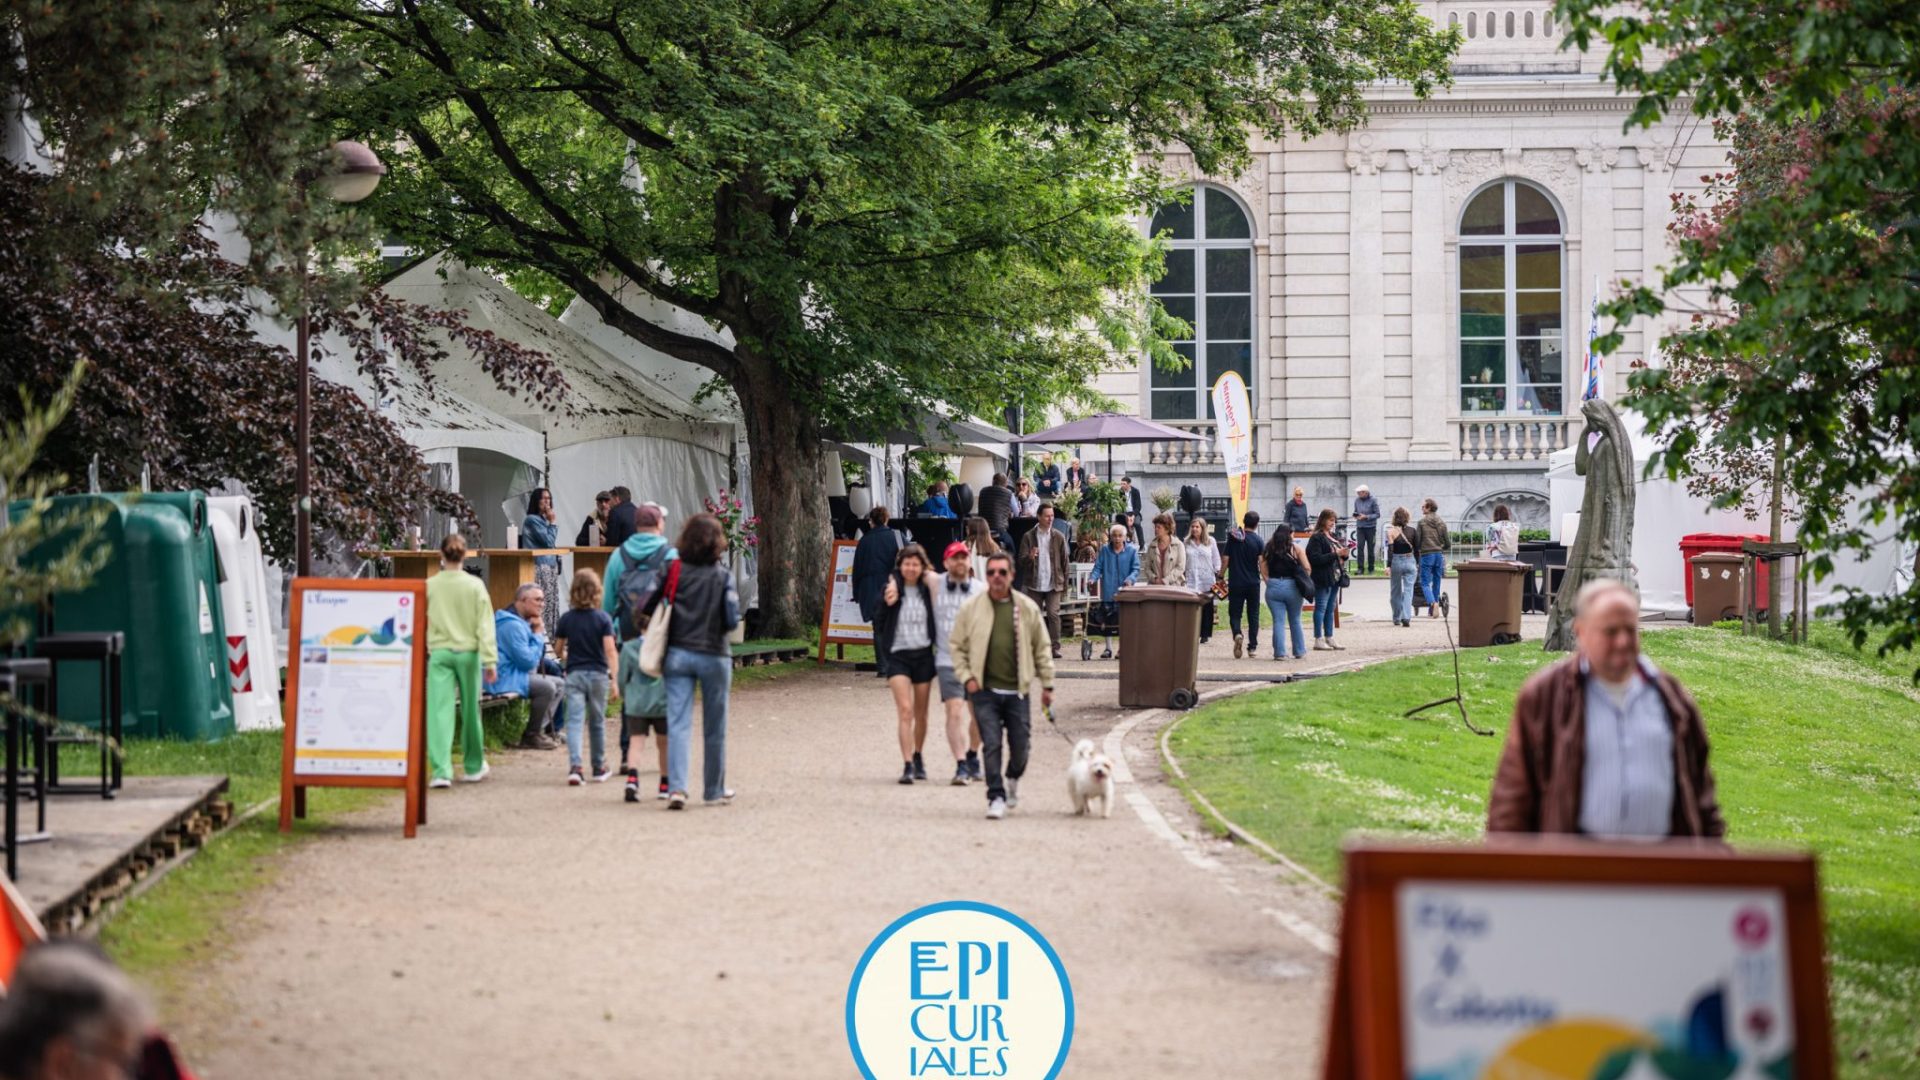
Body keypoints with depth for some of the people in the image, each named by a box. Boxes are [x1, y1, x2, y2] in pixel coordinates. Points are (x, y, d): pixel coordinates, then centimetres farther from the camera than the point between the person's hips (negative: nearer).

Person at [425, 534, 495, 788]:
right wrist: (490, 660, -4)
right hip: (468, 652, 1)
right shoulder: (475, 586, -3)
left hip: (439, 653, -1)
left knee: (439, 711, -5)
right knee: (470, 710, 15)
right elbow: (485, 625, -5)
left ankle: (440, 770, -17)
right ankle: (474, 766, 30)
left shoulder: (430, 586, -2)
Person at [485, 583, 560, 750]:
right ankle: (531, 736, -14)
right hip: (503, 678, -11)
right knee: (547, 687, -27)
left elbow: (537, 657, 22)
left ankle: (540, 729, 2)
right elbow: (528, 661, -22)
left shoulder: (521, 622, 16)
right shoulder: (512, 624, -18)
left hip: (516, 674, 11)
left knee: (558, 684, 10)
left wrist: (538, 632, 6)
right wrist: (538, 634, -10)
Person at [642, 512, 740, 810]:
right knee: (714, 728, 13)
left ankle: (676, 787, -17)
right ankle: (714, 788, 24)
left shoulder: (675, 571, -3)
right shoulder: (723, 575, -6)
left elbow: (648, 609, -5)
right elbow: (732, 619, -10)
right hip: (713, 656, -1)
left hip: (678, 654, 1)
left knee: (678, 724, -2)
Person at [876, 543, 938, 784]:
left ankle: (918, 758, 30)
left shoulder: (928, 590, 0)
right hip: (898, 655, -2)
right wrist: (883, 661, -3)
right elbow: (879, 626, 1)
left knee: (920, 713, 11)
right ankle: (907, 765, -17)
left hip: (923, 655, 2)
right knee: (905, 710, -14)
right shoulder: (890, 591, -5)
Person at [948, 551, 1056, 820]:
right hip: (984, 690, -1)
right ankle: (996, 798, -2)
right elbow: (958, 647, 8)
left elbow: (1042, 648, 11)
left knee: (1020, 744, 5)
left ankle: (1013, 779, 36)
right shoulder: (971, 608, 1)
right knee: (991, 744, -9)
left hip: (1016, 690, 1)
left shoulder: (1028, 609, 4)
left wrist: (1047, 684, 9)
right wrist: (966, 677, -3)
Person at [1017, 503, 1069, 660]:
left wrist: (1065, 583, 3)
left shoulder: (1058, 537, 4)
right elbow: (1022, 561, -1)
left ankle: (1055, 647, -8)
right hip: (1035, 585, 1)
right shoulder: (1028, 537, 1)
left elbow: (1064, 562, 7)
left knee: (1053, 614, -11)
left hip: (1053, 584, -1)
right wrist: (1030, 557, -24)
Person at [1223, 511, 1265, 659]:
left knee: (1234, 613, 5)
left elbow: (1226, 560, 0)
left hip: (1235, 582, 0)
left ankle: (1237, 634, -24)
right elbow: (1262, 563, -11)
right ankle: (1252, 646, 9)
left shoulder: (1233, 537, -1)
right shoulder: (1257, 540, -5)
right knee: (1253, 615, 11)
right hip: (1253, 583, 0)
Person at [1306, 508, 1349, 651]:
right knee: (1321, 607, -5)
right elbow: (1316, 558, -19)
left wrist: (1344, 555, 0)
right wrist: (1335, 554, -21)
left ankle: (1329, 639, 16)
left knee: (1331, 608, 11)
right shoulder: (1316, 538, -11)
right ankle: (1318, 640, -3)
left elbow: (1339, 557, 23)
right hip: (1323, 579, -9)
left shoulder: (1333, 537, 16)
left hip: (1335, 578, 9)